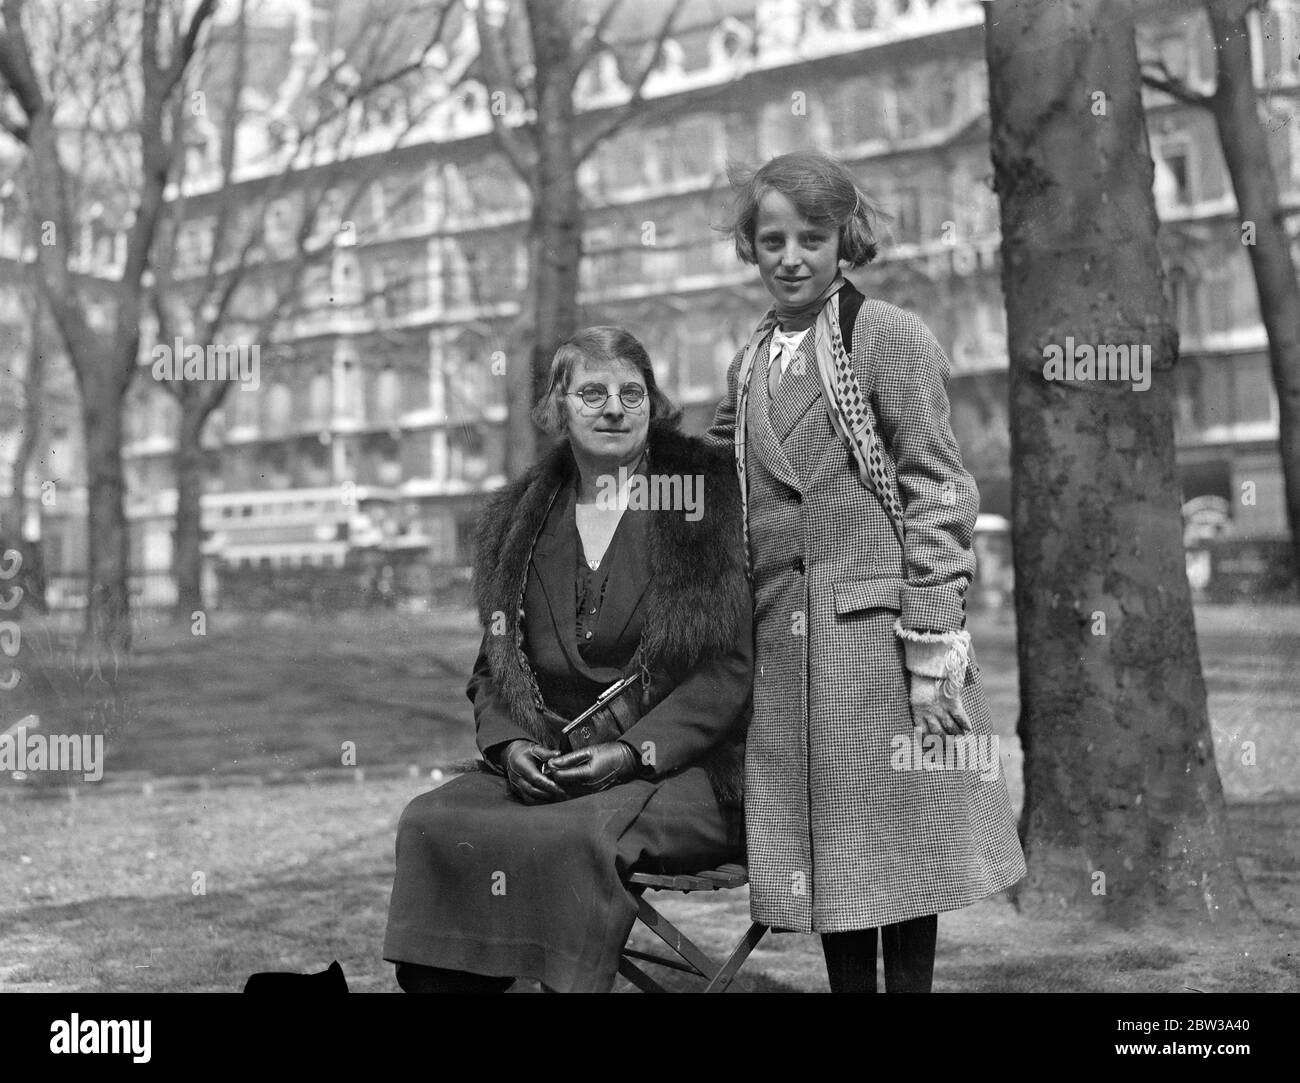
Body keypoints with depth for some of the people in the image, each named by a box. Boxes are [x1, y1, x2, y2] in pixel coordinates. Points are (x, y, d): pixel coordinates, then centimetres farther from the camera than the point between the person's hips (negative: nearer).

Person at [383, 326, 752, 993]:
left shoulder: (707, 497, 0)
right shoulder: (520, 521, 14)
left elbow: (733, 669, -5)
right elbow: (493, 668, 17)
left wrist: (633, 751, -16)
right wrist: (510, 745, -5)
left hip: (684, 768, -4)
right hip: (546, 763, 4)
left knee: (576, 835, -33)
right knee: (430, 822, -21)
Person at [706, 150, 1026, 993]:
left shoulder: (891, 338, -3)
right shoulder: (750, 369, 15)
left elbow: (938, 499, -8)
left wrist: (933, 651, -14)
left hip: (878, 632, -5)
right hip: (783, 646, 6)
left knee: (896, 849, 1)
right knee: (823, 853, 10)